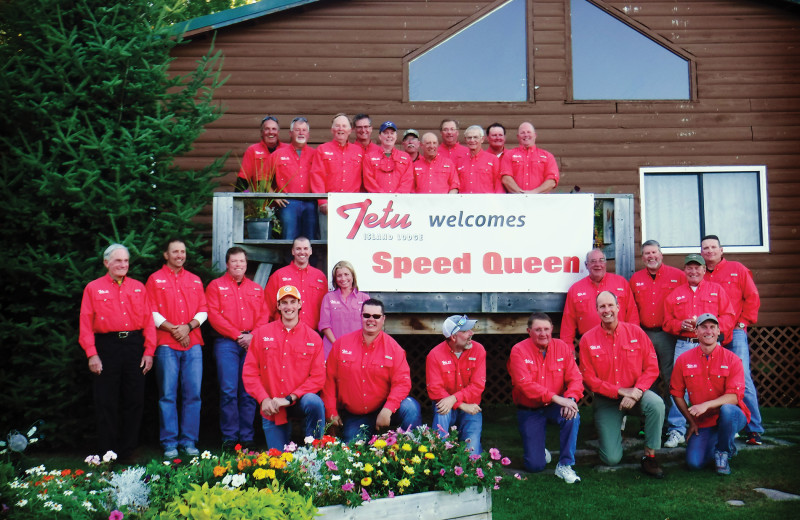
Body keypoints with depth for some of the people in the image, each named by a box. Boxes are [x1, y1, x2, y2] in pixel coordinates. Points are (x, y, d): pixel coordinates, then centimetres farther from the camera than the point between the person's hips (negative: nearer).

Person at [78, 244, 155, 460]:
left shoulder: (138, 288, 12)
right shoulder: (93, 288, 5)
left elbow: (148, 321, 8)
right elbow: (85, 324, -1)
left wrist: (149, 351, 1)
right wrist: (92, 354, -9)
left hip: (134, 345, 3)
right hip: (107, 347, -2)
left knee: (134, 401, 4)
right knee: (106, 403, 1)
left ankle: (127, 450, 15)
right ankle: (107, 453, 11)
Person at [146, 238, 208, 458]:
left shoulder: (195, 280, 16)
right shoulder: (155, 280, 7)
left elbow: (203, 310, 12)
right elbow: (152, 313, 0)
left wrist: (188, 326, -5)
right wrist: (173, 329, -11)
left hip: (193, 344, 3)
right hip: (166, 345, -3)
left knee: (193, 394, 1)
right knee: (167, 395, -2)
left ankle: (189, 441, 9)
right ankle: (169, 444, 6)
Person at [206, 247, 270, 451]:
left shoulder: (256, 289, 18)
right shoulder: (216, 286, 8)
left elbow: (264, 315, 11)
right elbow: (214, 315, -3)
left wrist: (252, 336, -6)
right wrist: (237, 335, -9)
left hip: (252, 343, 3)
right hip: (227, 343, -3)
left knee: (249, 391, 1)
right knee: (229, 391, -7)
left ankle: (247, 437, 8)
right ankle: (229, 437, 1)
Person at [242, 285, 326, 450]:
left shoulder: (313, 337, 0)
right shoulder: (261, 334, 4)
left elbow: (318, 377, -5)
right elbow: (249, 372, 2)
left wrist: (290, 398, -15)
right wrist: (264, 399, -12)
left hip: (300, 401, -1)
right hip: (272, 409, 1)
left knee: (314, 402, -35)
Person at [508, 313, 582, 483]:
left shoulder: (562, 348, -4)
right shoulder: (519, 351, -13)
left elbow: (575, 378, -8)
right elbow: (525, 384, -24)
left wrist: (570, 398, -30)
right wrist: (556, 398, -33)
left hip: (554, 407, 2)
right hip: (529, 411, -2)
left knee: (572, 416, -34)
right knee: (535, 465, -7)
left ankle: (564, 465, -17)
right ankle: (539, 451, 32)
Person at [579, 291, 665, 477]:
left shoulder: (636, 332, -3)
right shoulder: (588, 340, -6)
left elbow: (652, 367, -4)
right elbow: (589, 379, -8)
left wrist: (636, 391, -21)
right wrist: (620, 391, -17)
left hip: (635, 394, 1)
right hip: (606, 401, -1)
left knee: (656, 404, -35)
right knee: (611, 459, -8)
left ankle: (649, 457, -16)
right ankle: (614, 429, 29)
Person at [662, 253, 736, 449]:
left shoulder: (716, 290, 11)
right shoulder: (675, 294, 15)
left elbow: (728, 317, 4)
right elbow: (667, 322, 13)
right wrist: (681, 324, -7)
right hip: (683, 345, 1)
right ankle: (676, 431, 0)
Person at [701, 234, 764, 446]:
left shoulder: (737, 270, 7)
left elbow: (752, 298, 5)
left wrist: (743, 322, -1)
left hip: (735, 334, -2)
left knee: (743, 380, -8)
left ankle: (755, 430, -3)